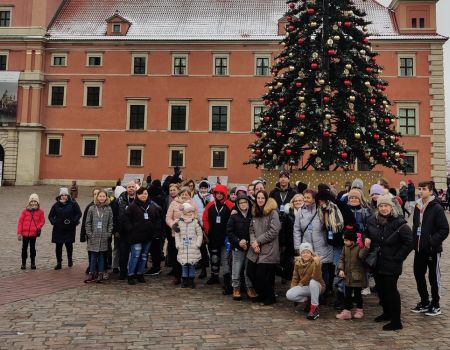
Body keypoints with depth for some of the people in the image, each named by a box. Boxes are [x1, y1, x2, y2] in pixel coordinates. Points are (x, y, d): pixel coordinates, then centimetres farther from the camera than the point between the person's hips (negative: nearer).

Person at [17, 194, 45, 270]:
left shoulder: (40, 211, -1)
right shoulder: (25, 211, -4)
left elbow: (42, 221, 7)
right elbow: (20, 222, -2)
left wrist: (39, 227, -12)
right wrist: (19, 233, -5)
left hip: (34, 233, 0)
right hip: (25, 233, 0)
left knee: (32, 248, 11)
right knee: (24, 248, 9)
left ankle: (33, 263, 20)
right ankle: (23, 263, 20)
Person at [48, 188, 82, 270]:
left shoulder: (73, 204, -3)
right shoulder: (56, 205, 5)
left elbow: (79, 213, -1)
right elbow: (50, 215, 14)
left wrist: (74, 221, -12)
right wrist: (53, 221, -3)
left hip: (69, 229, -2)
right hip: (58, 229, 2)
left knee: (69, 244, 3)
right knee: (58, 246, 3)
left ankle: (70, 258, 32)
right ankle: (59, 263, 14)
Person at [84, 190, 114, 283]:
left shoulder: (108, 209, 4)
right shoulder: (92, 208, 2)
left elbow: (111, 223, 5)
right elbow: (87, 222, 3)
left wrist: (108, 234, -3)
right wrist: (89, 233, -5)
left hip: (104, 237, 1)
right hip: (93, 237, 0)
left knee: (102, 255, 5)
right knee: (93, 256, 3)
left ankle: (100, 274, 12)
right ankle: (91, 274, 10)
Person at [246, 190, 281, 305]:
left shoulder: (273, 212, -8)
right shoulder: (255, 213, 14)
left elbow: (273, 231, -15)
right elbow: (252, 230, 11)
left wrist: (258, 241, -12)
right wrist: (253, 242, -8)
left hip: (268, 250, -7)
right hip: (255, 249, 7)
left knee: (261, 275, -6)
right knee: (250, 272, 5)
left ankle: (270, 296, 19)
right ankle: (261, 294, 28)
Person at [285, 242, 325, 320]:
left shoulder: (315, 262, -19)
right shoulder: (298, 263, -3)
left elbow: (316, 278, -35)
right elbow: (295, 277, 10)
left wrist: (317, 264, -47)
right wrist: (293, 289, 0)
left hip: (316, 287, -4)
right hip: (304, 287, 4)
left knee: (313, 281, -38)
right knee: (289, 295, -21)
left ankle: (315, 308, -22)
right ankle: (308, 301, 5)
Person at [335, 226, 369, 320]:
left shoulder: (359, 247, -15)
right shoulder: (345, 248, 3)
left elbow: (362, 256, -34)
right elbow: (342, 259, 7)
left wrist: (366, 247, -48)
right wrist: (341, 269, -5)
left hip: (357, 276, -6)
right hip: (348, 275, 6)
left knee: (357, 294, 8)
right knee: (348, 294, 10)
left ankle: (360, 310, 26)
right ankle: (347, 311, 17)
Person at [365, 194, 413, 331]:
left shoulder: (400, 223, -15)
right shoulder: (372, 220, 2)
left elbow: (409, 244, -13)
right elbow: (368, 233, 22)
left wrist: (397, 258, -13)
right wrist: (366, 238, 0)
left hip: (391, 265, -6)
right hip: (377, 263, 6)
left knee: (391, 291, -1)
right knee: (380, 289, 16)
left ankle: (396, 321, 10)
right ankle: (387, 313, 36)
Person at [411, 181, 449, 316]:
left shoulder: (437, 208, -13)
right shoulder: (418, 206, 7)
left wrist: (432, 242, -21)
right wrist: (415, 241, 4)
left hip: (432, 250, -6)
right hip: (419, 249, 6)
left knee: (434, 277, 7)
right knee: (418, 275, 12)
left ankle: (435, 305, 21)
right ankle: (424, 302, 28)